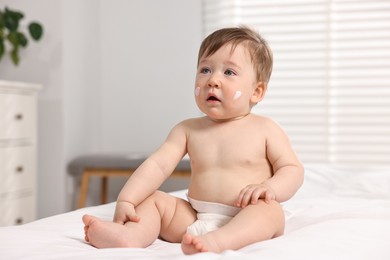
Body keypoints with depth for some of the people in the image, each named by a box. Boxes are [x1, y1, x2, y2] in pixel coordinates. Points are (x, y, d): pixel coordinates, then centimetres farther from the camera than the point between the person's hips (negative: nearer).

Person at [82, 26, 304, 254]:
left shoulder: (265, 130, 2)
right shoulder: (188, 129, 9)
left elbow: (293, 169, 0)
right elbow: (157, 165, 0)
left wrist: (271, 188, -23)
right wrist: (126, 200, -14)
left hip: (246, 222, -4)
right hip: (195, 219, 4)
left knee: (270, 208, -32)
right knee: (153, 199, -5)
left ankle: (218, 241, -57)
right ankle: (132, 234, -35)